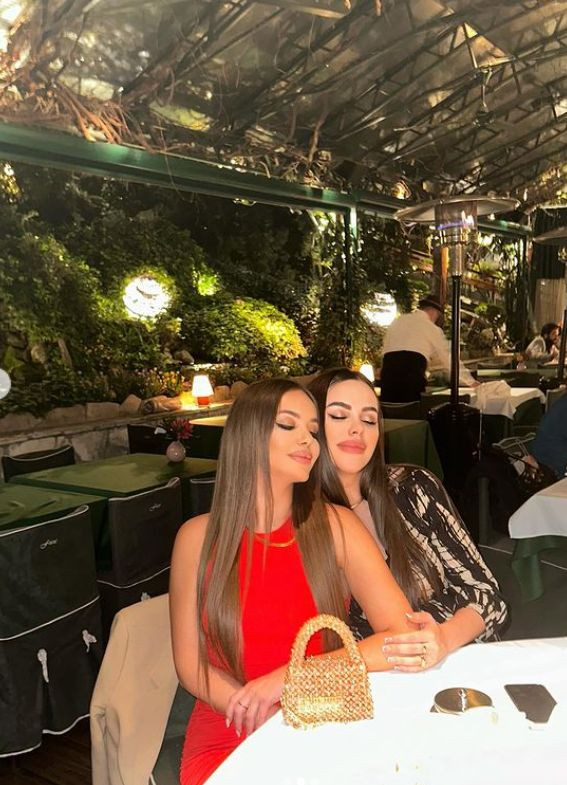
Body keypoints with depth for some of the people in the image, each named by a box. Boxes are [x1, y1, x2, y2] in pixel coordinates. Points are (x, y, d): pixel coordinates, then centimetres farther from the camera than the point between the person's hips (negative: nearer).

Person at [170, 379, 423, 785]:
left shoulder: (335, 526, -7)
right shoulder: (198, 537, -5)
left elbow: (403, 637, -13)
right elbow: (191, 665, -1)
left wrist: (289, 678, -19)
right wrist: (263, 720, -16)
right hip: (227, 743, -2)